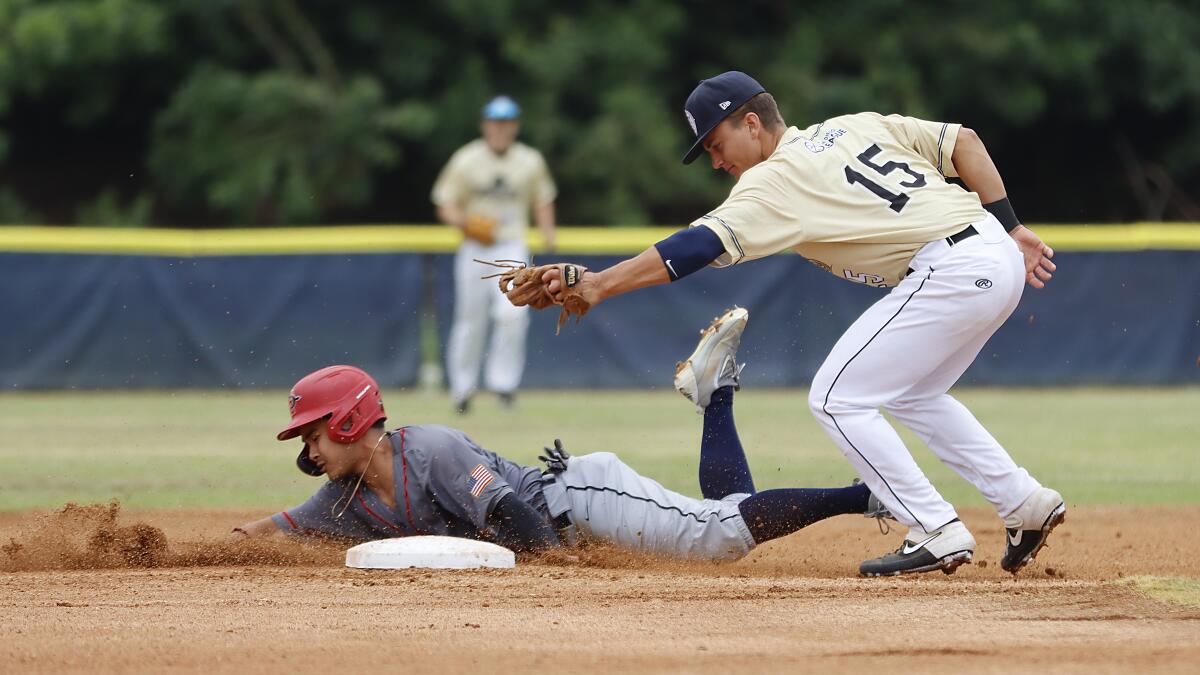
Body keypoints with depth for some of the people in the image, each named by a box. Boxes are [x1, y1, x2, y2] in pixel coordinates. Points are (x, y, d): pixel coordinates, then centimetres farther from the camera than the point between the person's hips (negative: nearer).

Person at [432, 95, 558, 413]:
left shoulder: (530, 162, 5)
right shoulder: (466, 161, -1)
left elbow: (542, 200, 18)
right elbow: (445, 207, 1)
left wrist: (547, 231, 1)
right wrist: (464, 222, -20)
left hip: (512, 247, 0)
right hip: (475, 249, 0)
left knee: (512, 313, -20)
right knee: (471, 319, 4)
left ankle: (503, 380, -10)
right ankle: (463, 386, 20)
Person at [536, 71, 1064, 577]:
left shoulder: (773, 181, -4)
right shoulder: (858, 126, 19)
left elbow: (701, 245, -15)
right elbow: (963, 140, 15)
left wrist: (599, 285, -18)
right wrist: (1010, 229, 14)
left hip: (951, 271, -9)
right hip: (998, 255, 9)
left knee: (836, 398, -2)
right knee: (910, 394, 26)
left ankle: (938, 535, -4)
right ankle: (1025, 504, 24)